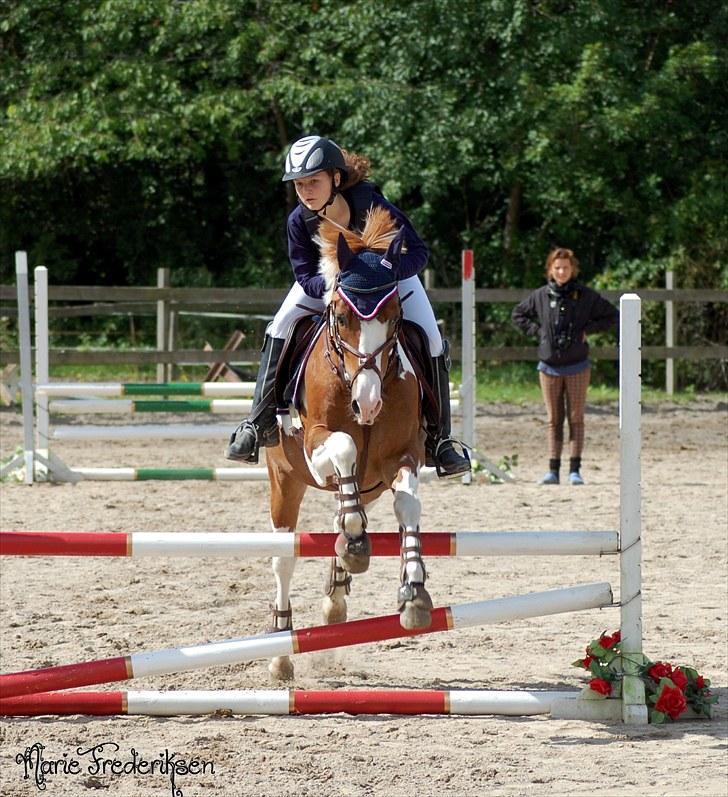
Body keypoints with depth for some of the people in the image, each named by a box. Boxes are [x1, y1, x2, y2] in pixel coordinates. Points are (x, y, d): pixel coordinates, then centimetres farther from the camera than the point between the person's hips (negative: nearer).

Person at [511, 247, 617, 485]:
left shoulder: (585, 296, -1)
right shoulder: (541, 296, 3)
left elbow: (612, 316, 7)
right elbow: (518, 315, 18)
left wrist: (588, 329, -5)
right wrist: (537, 330, 2)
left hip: (577, 367, -2)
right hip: (549, 367, 2)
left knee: (576, 419, -1)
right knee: (554, 420, 4)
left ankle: (575, 469, 0)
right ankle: (553, 469, 6)